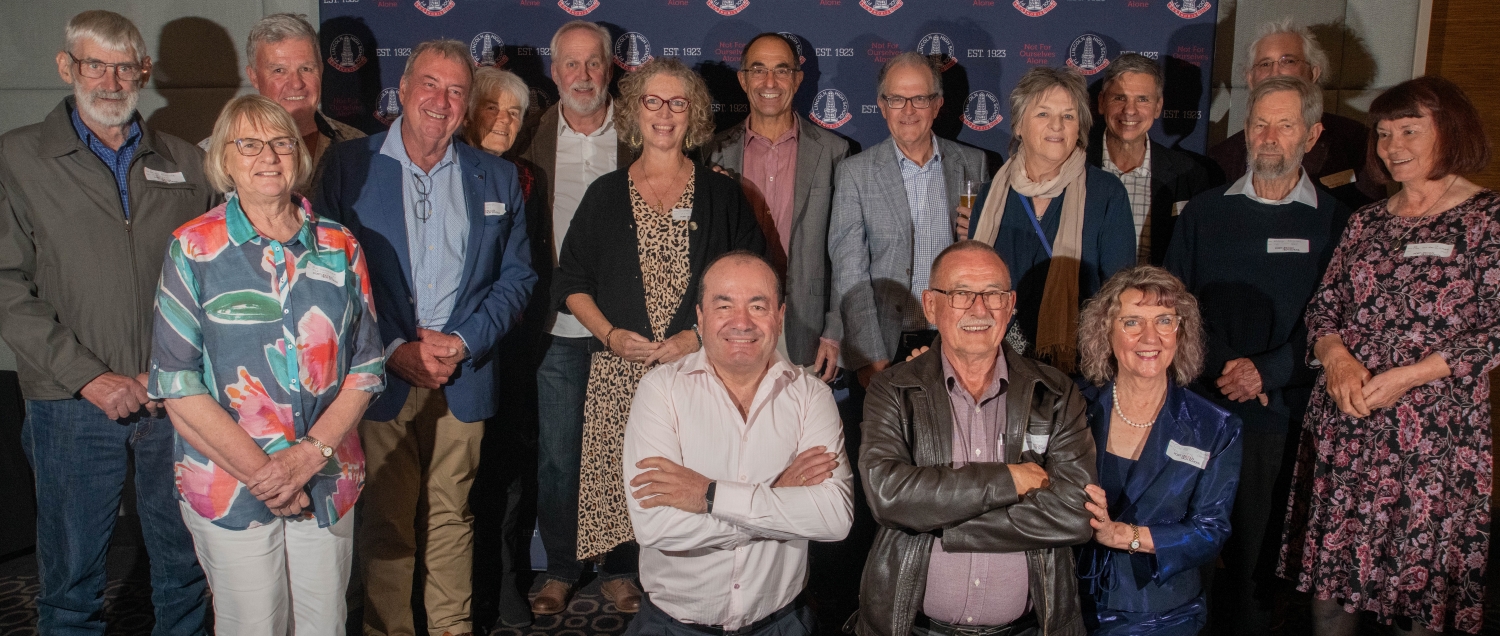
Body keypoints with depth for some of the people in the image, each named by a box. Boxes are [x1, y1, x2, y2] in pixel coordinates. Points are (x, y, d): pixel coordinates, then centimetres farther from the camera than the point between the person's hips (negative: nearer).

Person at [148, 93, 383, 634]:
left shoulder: (340, 248, 5)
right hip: (229, 487, -2)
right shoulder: (193, 249, -2)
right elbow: (175, 383, -6)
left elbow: (367, 366, 3)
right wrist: (259, 470, -12)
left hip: (328, 485, 3)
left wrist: (310, 454, -11)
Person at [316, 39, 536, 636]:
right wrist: (396, 352, -10)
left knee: (451, 515, 10)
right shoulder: (348, 165, 1)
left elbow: (517, 275, 7)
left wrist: (463, 341, -6)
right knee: (385, 521, 6)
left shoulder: (497, 178, 8)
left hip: (464, 379, 2)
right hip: (379, 376, -1)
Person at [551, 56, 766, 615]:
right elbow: (570, 281, 10)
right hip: (622, 370, 1)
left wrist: (702, 335, -10)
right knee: (628, 480, -2)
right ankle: (636, 578, 20)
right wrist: (610, 333, -6)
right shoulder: (605, 196, 10)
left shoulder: (722, 195, 7)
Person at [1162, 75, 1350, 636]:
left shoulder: (1334, 221, 4)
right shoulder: (1203, 212, 10)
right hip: (1200, 406, 2)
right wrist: (1220, 367, -9)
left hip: (1284, 416, -1)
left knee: (1259, 549, 2)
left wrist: (1265, 372, -13)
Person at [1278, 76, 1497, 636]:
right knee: (1332, 569, 10)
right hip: (1342, 420, 4)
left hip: (1434, 427, -4)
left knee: (1420, 579, 6)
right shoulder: (1367, 220, 12)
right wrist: (1335, 354, -10)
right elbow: (1323, 305, 11)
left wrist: (1406, 377, -16)